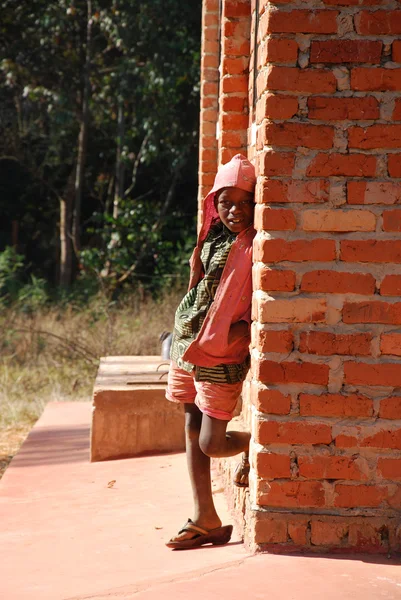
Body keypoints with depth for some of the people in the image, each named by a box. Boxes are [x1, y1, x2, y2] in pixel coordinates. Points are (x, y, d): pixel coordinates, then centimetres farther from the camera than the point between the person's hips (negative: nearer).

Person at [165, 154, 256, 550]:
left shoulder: (254, 247, -13)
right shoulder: (212, 239, 8)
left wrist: (240, 331, -24)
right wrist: (195, 270, 4)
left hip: (220, 354, -7)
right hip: (188, 345, 7)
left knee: (211, 444, -4)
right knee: (192, 432, 9)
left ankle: (253, 444, 28)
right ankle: (205, 521, 17)